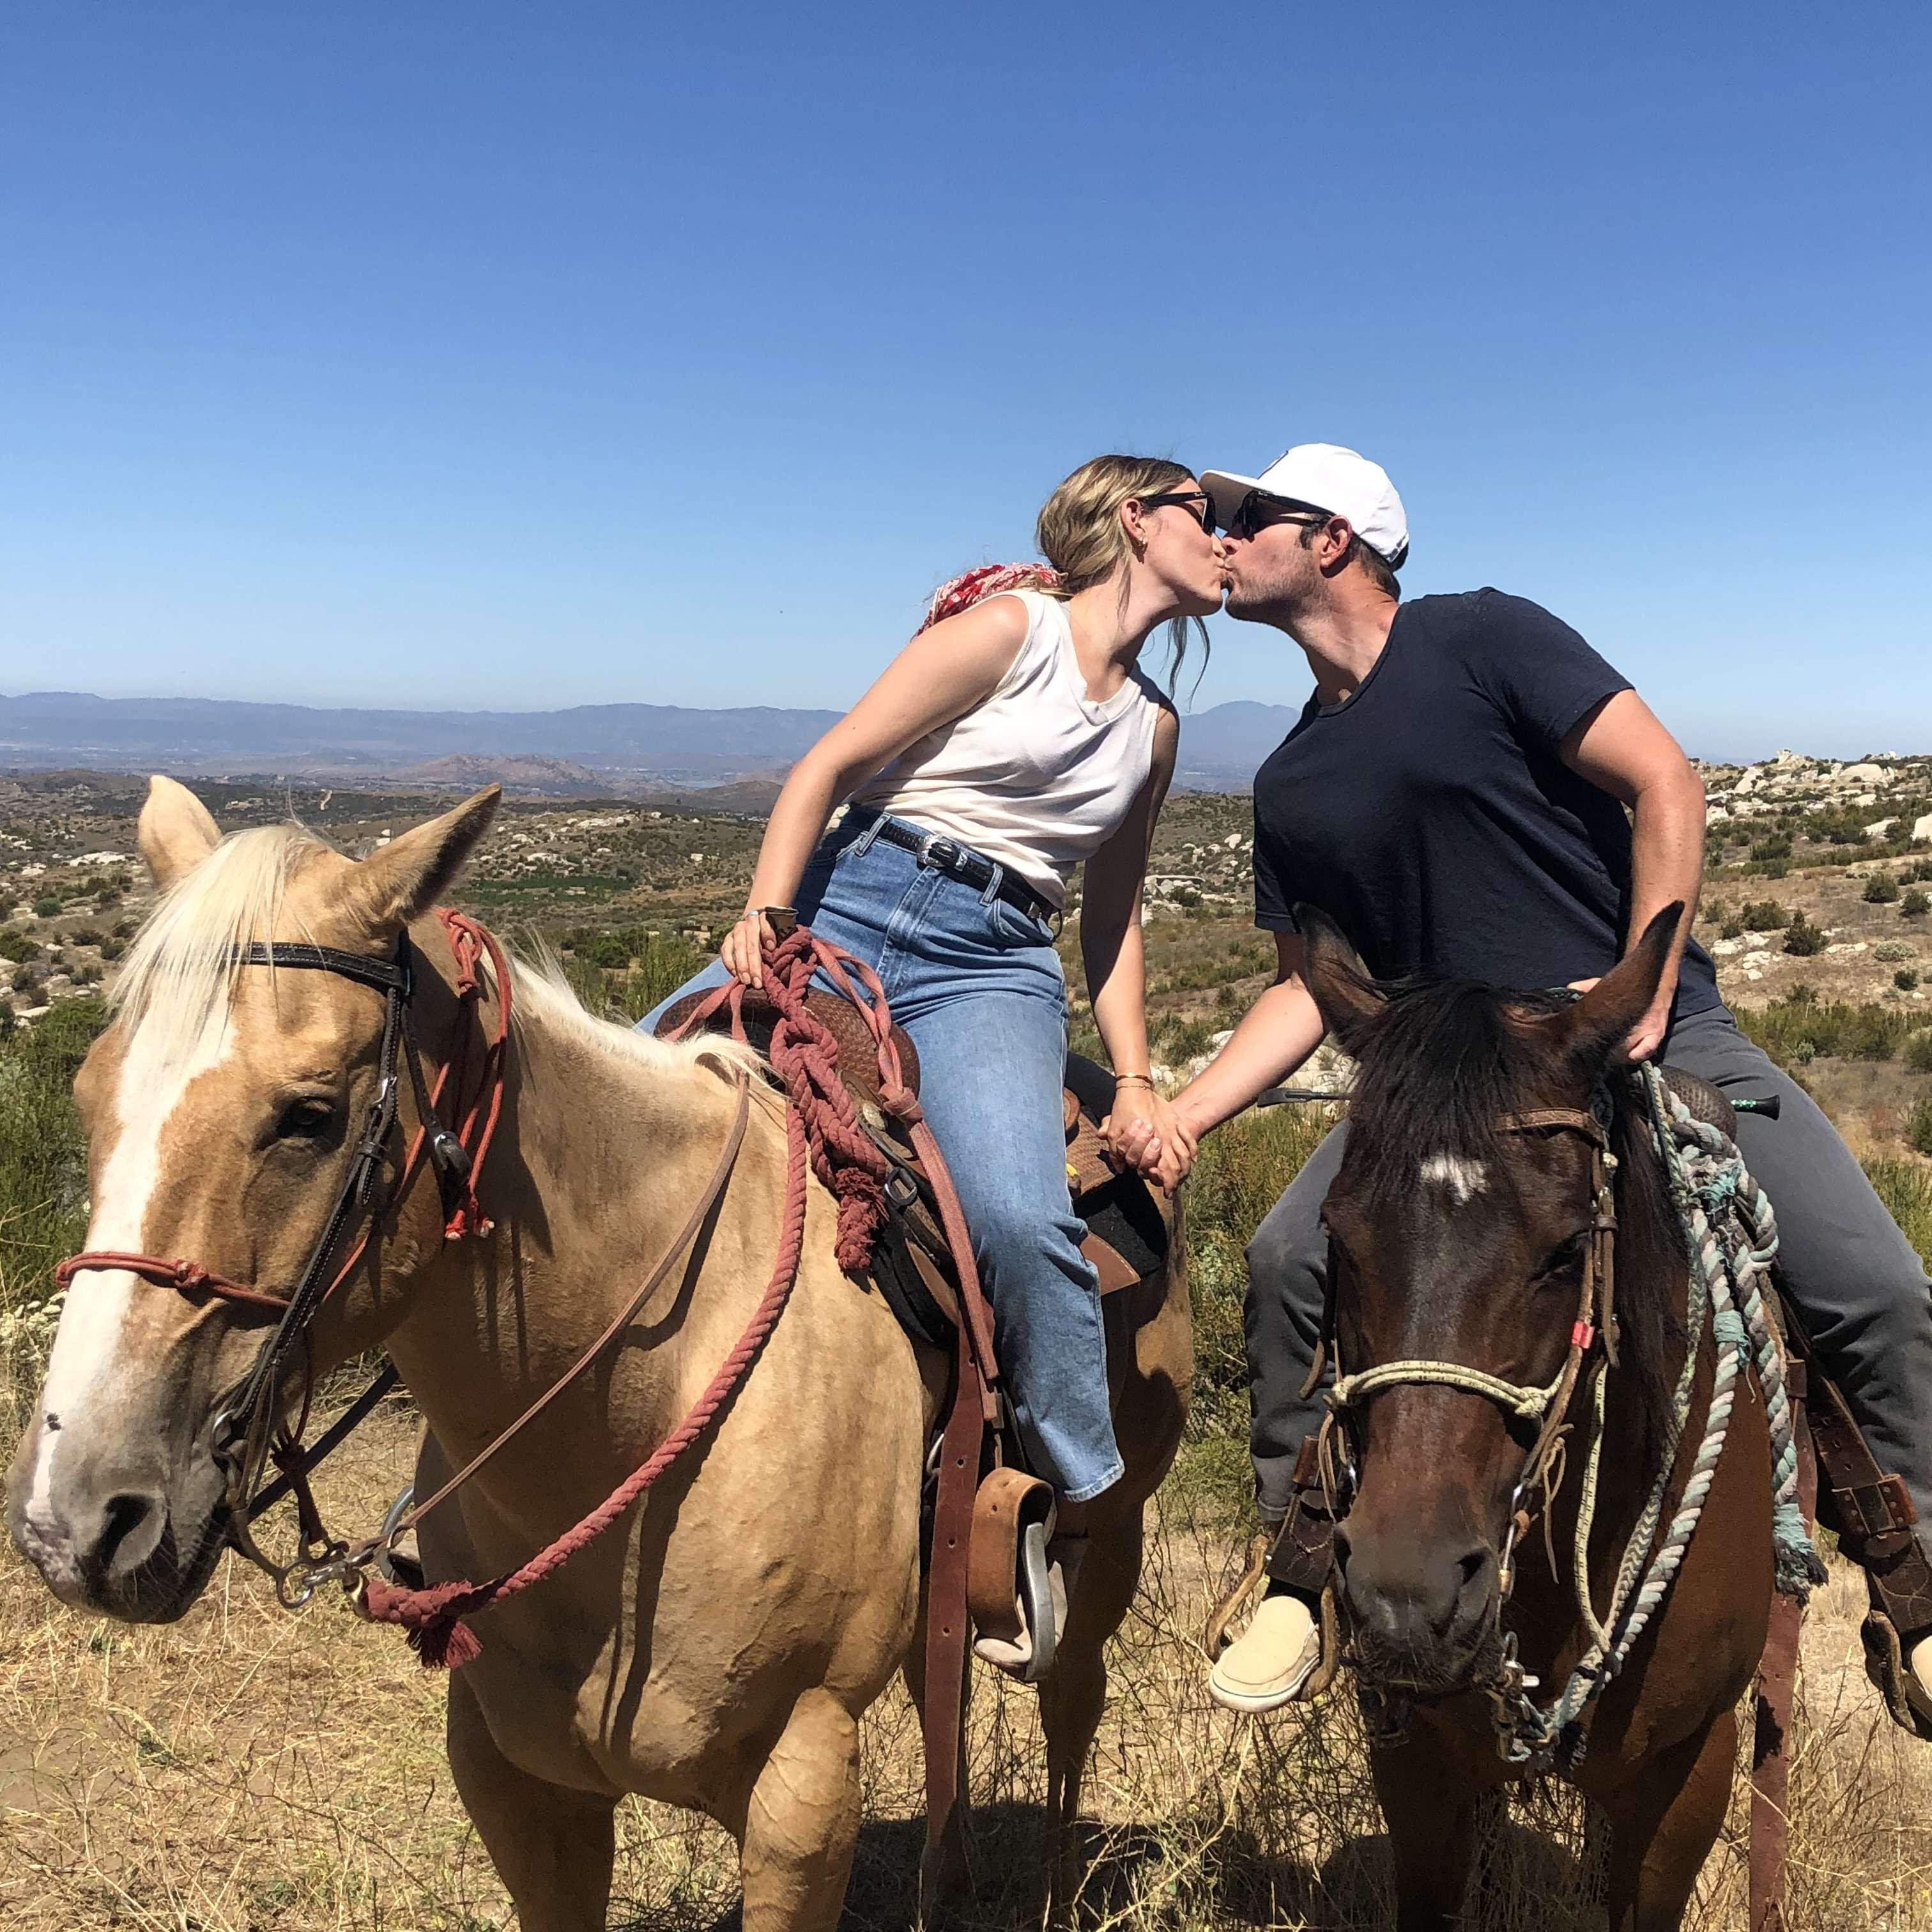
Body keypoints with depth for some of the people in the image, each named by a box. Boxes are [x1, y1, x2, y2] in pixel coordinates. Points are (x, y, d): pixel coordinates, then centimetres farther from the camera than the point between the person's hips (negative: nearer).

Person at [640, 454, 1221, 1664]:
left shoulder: (1154, 727, 20)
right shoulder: (1012, 629, 3)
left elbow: (1113, 917, 25)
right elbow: (827, 768, -1)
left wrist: (1137, 1082, 13)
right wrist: (763, 918, -15)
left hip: (991, 970, 3)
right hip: (842, 906, -2)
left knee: (1022, 1215, -26)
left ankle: (1090, 1514, -5)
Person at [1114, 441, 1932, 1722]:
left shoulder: (1482, 641, -7)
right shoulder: (1292, 785, 7)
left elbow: (1668, 787, -12)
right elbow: (1306, 987, 9)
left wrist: (1637, 1009, -16)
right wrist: (1182, 1118, -4)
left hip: (1654, 1030, -3)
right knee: (1289, 1261, -13)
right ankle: (1299, 1577, 6)